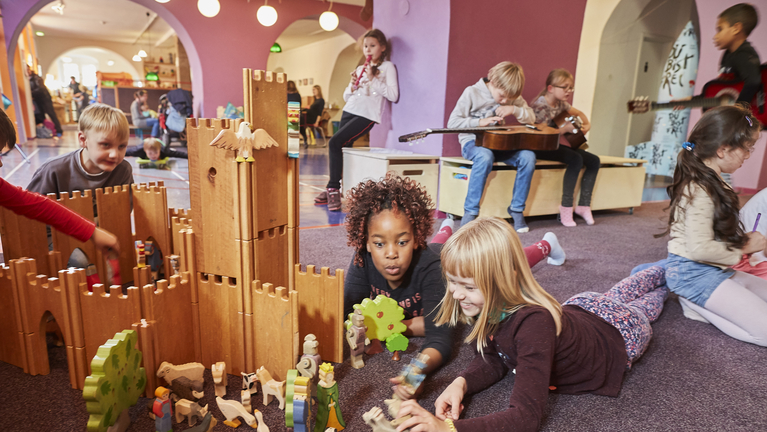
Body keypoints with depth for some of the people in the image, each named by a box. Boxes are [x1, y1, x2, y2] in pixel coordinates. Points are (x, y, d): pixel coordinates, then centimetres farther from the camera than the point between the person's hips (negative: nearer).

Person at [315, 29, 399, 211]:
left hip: (368, 115, -6)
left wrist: (373, 79, -12)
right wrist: (352, 87, 0)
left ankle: (333, 189, -15)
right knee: (342, 149, 0)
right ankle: (332, 190, 8)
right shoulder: (360, 69, 21)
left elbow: (393, 95, -8)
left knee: (335, 142, -20)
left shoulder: (387, 67, 5)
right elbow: (346, 97, 21)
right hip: (349, 111, 6)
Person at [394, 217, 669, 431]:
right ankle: (660, 272, 66)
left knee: (645, 306, 31)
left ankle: (666, 275, 62)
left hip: (618, 334, -4)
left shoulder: (534, 322, -52)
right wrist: (462, 383, -39)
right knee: (614, 296, 37)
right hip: (579, 309, 4)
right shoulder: (489, 302, -31)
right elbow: (493, 359, -18)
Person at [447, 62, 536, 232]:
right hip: (473, 141, -5)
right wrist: (480, 122, -20)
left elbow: (531, 117, 10)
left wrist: (514, 109, -9)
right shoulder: (472, 93, -7)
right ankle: (470, 212, -30)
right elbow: (452, 122, -10)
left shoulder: (511, 97, 8)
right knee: (485, 157, -41)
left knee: (528, 157, -23)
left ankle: (517, 209, -8)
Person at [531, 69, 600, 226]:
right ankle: (566, 206, -20)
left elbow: (579, 113, 26)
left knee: (594, 161, -3)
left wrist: (587, 124, 7)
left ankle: (584, 204, 1)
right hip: (540, 147, -9)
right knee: (576, 159, -30)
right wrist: (565, 129, -21)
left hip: (557, 143, 9)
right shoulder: (540, 106, -17)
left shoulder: (560, 103, 9)